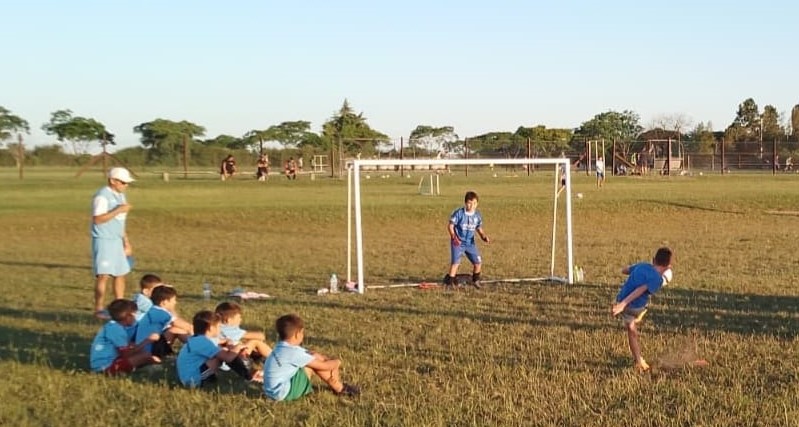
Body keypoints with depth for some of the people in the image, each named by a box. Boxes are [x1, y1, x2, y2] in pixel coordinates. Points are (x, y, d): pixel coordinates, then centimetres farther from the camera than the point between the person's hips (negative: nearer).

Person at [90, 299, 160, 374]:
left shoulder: (113, 326, 12)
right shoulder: (116, 329, -17)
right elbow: (126, 353, -20)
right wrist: (147, 341, -15)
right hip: (106, 366, -11)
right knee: (145, 355, -19)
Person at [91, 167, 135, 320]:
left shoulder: (120, 195, 15)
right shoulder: (102, 196, -13)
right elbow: (97, 219, -22)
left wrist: (126, 242, 20)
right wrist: (118, 210, -23)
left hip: (117, 241, 9)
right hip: (103, 240, -9)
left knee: (121, 274, 9)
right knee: (103, 275, -10)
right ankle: (99, 309, -3)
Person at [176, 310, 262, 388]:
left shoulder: (195, 340, 10)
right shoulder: (203, 342, -22)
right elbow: (228, 357, -26)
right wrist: (238, 347, -6)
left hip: (187, 379, 11)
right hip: (194, 380, -11)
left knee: (222, 353, 13)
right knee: (225, 355, -16)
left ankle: (248, 375, 13)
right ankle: (249, 377, -1)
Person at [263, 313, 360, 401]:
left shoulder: (285, 348, 7)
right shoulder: (293, 352, -22)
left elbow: (315, 355, 10)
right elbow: (323, 366, -17)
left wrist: (331, 360, -2)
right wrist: (336, 363, 3)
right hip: (282, 393, -10)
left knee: (314, 360, 7)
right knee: (316, 364, -12)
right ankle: (340, 389, 2)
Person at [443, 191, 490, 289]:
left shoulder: (477, 215, 1)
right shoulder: (459, 213, -15)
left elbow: (479, 229, 13)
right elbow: (450, 226, -11)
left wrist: (484, 236, -6)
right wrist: (454, 237, -25)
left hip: (470, 243, 5)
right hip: (458, 242, -5)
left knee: (478, 262, 5)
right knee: (456, 262, -15)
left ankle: (475, 280, 29)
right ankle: (449, 282, -2)